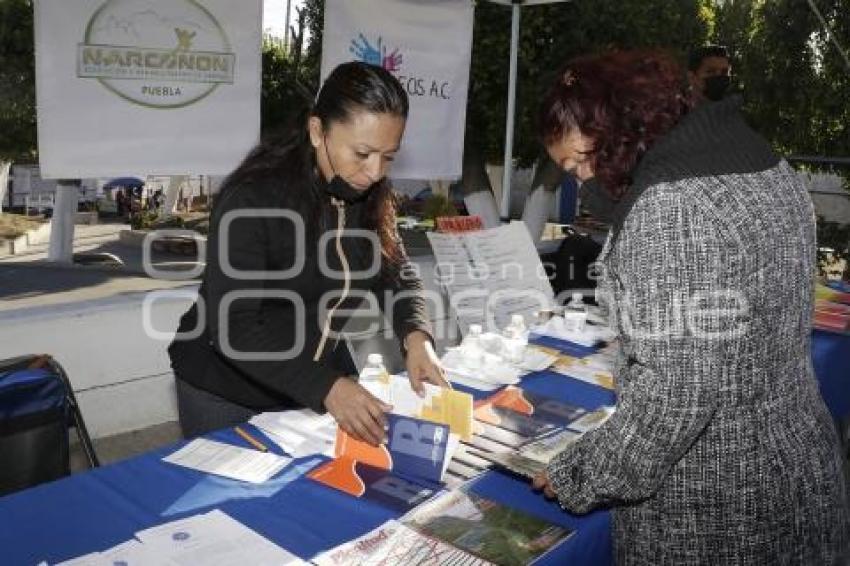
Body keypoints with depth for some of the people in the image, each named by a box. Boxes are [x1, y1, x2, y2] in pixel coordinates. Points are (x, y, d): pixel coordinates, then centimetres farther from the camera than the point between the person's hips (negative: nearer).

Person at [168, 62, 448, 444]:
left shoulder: (370, 195, -7)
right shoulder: (252, 196, -26)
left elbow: (396, 274, -1)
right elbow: (233, 326, -29)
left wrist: (416, 336, -22)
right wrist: (326, 388, -39)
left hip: (319, 380, 6)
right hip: (228, 392, -5)